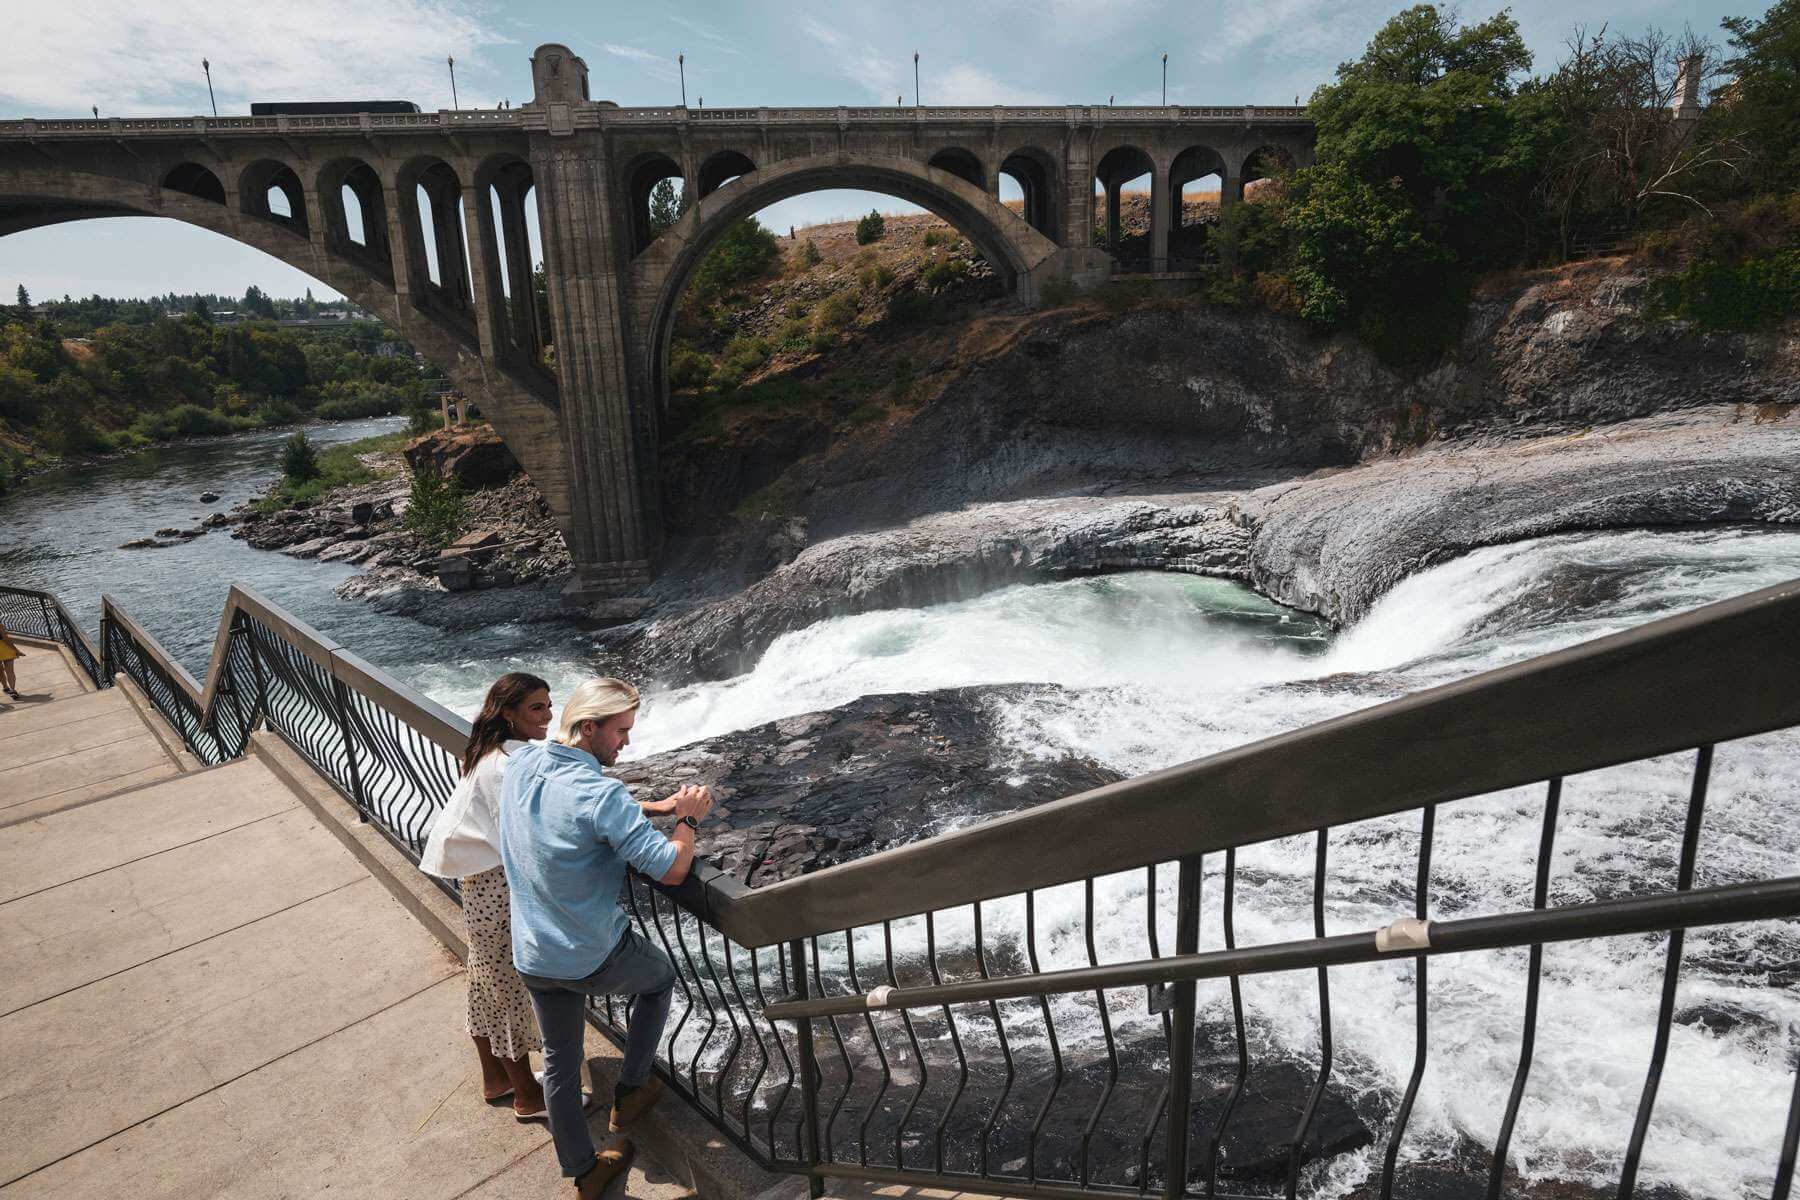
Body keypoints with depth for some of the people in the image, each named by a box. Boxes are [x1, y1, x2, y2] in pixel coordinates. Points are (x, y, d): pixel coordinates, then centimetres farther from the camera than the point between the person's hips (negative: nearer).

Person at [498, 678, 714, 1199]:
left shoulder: (521, 765, -6)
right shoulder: (601, 794, -30)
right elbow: (671, 870, -28)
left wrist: (659, 807, 7)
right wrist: (688, 820, -10)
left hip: (533, 956, 6)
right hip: (594, 959, -6)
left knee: (560, 1062, 24)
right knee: (660, 976, 27)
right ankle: (629, 1093, 36)